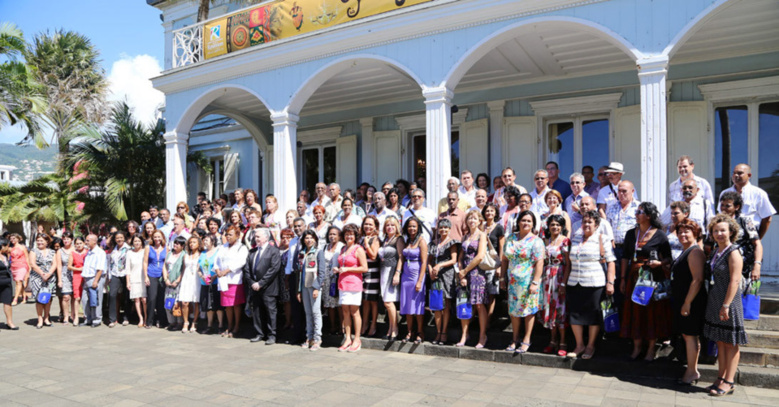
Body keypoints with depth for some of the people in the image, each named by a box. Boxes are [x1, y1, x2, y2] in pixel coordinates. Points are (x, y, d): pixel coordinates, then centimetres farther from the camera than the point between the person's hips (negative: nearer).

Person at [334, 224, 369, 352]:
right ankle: (347, 339, 12)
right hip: (342, 283, 6)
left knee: (354, 312, -3)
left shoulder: (358, 249, -6)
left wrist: (347, 269, -13)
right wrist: (337, 269, 6)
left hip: (354, 283, -6)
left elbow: (364, 268, -11)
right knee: (345, 312, 6)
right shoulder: (343, 249, 15)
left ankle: (357, 340, 5)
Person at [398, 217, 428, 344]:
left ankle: (420, 333, 9)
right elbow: (401, 258, 9)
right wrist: (397, 273, -4)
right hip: (406, 276, 6)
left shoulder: (421, 241, -7)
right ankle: (410, 332, 16)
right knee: (406, 305, 7)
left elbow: (424, 263, -12)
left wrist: (419, 281, -16)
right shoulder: (406, 241, 12)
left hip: (417, 275, -6)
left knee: (417, 305, -2)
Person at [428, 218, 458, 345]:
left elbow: (453, 260, -6)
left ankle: (444, 333, 5)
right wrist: (430, 270, -1)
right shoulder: (434, 243, 15)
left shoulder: (452, 242, 1)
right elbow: (430, 259, 17)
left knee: (446, 305, -1)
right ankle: (438, 332, 12)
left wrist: (440, 265, -18)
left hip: (447, 274, -4)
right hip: (435, 276, 4)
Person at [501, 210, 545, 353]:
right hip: (513, 281, 4)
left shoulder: (536, 241, -7)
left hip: (528, 281, -4)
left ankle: (526, 341, 16)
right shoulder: (510, 238, 8)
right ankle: (515, 339, 23)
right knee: (513, 310, 9)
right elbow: (504, 259, 13)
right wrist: (503, 277, 10)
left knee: (528, 310, 4)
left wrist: (535, 282, -18)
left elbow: (539, 263, -12)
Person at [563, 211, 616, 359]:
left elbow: (610, 262, -6)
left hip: (594, 285, -5)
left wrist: (610, 282, -14)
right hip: (574, 285, 5)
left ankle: (590, 346, 17)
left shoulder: (602, 239, 0)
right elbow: (569, 264, 17)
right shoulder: (576, 241, 14)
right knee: (574, 314, 5)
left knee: (593, 315, 3)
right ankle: (579, 345, 19)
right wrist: (563, 283, 14)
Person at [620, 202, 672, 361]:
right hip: (634, 277, 4)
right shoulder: (631, 233, 7)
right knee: (635, 311, 7)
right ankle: (637, 347, 20)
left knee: (652, 311, 3)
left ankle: (651, 348, 16)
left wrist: (660, 263, -23)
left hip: (653, 277, -4)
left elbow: (668, 257, -2)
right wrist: (623, 278, 8)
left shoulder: (659, 235, -6)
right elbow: (626, 257, 10)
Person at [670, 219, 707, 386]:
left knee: (690, 335, -3)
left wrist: (687, 302, -22)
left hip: (691, 302, -10)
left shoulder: (695, 252, -15)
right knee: (686, 335, 14)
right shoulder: (685, 252, 16)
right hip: (681, 301, 10)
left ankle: (692, 372, 5)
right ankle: (693, 370, 22)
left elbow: (697, 280, -22)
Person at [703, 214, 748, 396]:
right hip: (715, 302, 8)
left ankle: (729, 382, 8)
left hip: (728, 302, -8)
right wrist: (718, 304, 16)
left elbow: (735, 281, -19)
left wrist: (726, 305, -21)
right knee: (720, 342, 13)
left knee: (731, 343, 2)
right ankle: (721, 378, 22)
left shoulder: (733, 253, -13)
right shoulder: (716, 251, 11)